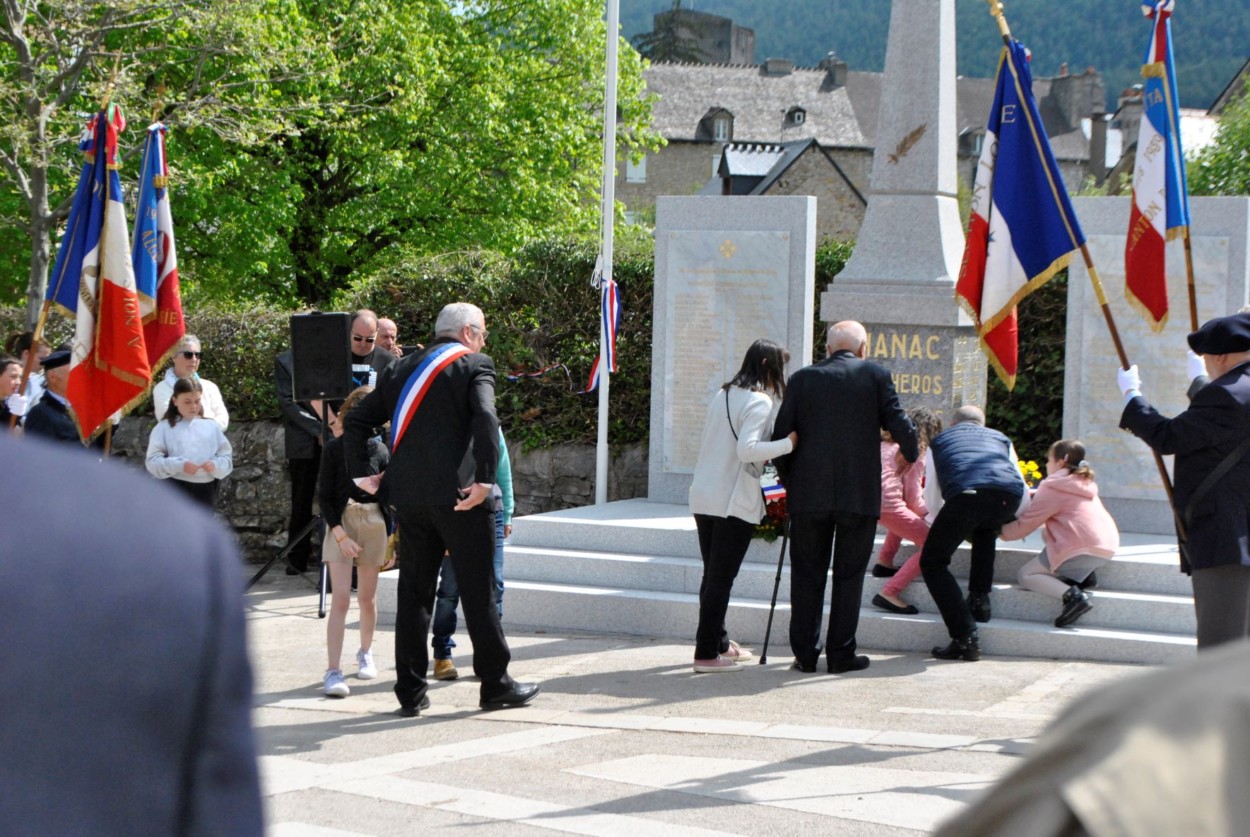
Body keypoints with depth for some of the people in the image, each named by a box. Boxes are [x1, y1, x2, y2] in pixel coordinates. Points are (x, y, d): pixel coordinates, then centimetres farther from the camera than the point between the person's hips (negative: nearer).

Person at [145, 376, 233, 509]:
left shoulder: (211, 426, 9)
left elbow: (227, 456, 8)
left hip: (205, 489, 3)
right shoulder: (164, 427, 0)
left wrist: (216, 465, -14)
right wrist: (179, 466, -21)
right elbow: (153, 461, -7)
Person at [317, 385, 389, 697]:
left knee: (367, 598, 13)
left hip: (373, 523, 3)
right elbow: (324, 496, -5)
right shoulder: (334, 448, -4)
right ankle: (333, 671, -13)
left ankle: (366, 654, 36)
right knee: (340, 598, -11)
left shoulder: (379, 450, 3)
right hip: (341, 522, -3)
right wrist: (340, 535, -12)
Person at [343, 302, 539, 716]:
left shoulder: (403, 369, 16)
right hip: (457, 496, -5)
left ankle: (411, 691, 10)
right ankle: (496, 684, 11)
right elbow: (486, 420, -20)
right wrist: (485, 480, -18)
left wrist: (362, 473, 16)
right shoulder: (474, 366, -3)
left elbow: (356, 421, 16)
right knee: (479, 591, 4)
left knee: (413, 593, 10)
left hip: (408, 498, 6)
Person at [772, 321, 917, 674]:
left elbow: (780, 436, 4)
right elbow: (898, 423, -3)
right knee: (849, 575, 7)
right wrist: (911, 453, 17)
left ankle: (805, 653, 9)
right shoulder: (875, 375, 0)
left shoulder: (803, 379, 4)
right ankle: (841, 653, 7)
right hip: (860, 495, -1)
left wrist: (789, 480, 16)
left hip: (808, 495, 1)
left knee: (807, 575, 9)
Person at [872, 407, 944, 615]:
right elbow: (913, 498, 3)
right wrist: (929, 515, 20)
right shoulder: (918, 449, 6)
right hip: (886, 502, -8)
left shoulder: (887, 442, 25)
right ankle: (889, 593, -14)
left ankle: (885, 561, 26)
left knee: (903, 513, 37)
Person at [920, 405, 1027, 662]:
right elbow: (1023, 490, 36)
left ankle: (966, 638, -4)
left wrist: (941, 531, 53)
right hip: (1009, 496, 3)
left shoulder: (940, 440, 37)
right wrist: (1011, 525, 53)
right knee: (985, 528, 38)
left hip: (965, 494, -3)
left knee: (932, 562, 10)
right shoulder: (1000, 438, 40)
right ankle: (979, 599, 25)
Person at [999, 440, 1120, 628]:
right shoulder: (1086, 484, 25)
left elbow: (1025, 523, 1)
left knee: (1026, 575, 3)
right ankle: (1082, 575, 8)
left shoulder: (1052, 489, 0)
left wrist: (1001, 532, 15)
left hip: (1082, 549, -9)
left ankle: (1071, 595, -22)